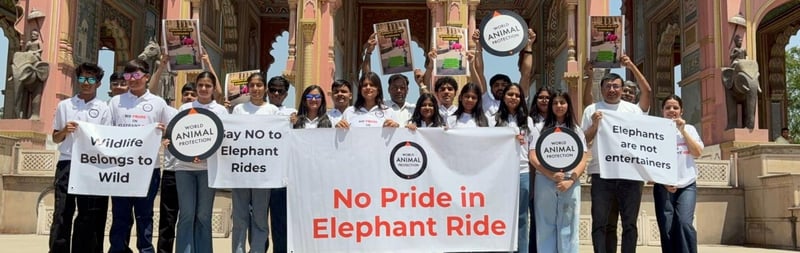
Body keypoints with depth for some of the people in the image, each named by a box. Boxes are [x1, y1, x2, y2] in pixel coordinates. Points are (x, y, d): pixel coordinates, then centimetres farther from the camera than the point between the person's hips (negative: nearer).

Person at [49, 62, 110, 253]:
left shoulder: (103, 108, 6)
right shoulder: (64, 105, 10)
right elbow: (55, 138, 13)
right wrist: (65, 131, -8)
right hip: (67, 164, 1)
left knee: (89, 215, 3)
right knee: (62, 212, -1)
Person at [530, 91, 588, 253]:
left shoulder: (576, 130, 14)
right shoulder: (540, 128, 9)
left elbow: (582, 161, 6)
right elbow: (533, 157, 0)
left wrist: (570, 180, -10)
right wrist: (551, 175, -13)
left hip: (570, 184, 1)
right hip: (545, 182, -1)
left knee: (568, 228, 2)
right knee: (546, 227, 1)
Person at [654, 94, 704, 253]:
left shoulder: (689, 129, 12)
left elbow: (697, 152, 1)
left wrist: (683, 131, -4)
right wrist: (663, 181, -8)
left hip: (687, 185, 1)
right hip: (663, 186, -1)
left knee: (684, 223, -18)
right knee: (666, 229, -4)